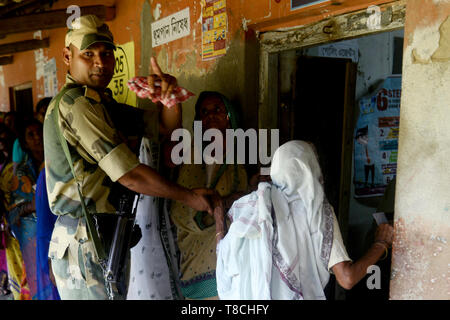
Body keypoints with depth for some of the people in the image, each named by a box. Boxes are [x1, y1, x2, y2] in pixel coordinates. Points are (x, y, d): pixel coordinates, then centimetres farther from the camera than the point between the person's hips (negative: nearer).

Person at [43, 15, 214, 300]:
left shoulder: (104, 104, 15)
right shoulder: (76, 103, -16)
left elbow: (166, 127, 12)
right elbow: (129, 175, -21)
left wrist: (171, 95, -9)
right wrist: (191, 197, -12)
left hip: (103, 236, 9)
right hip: (87, 242, -9)